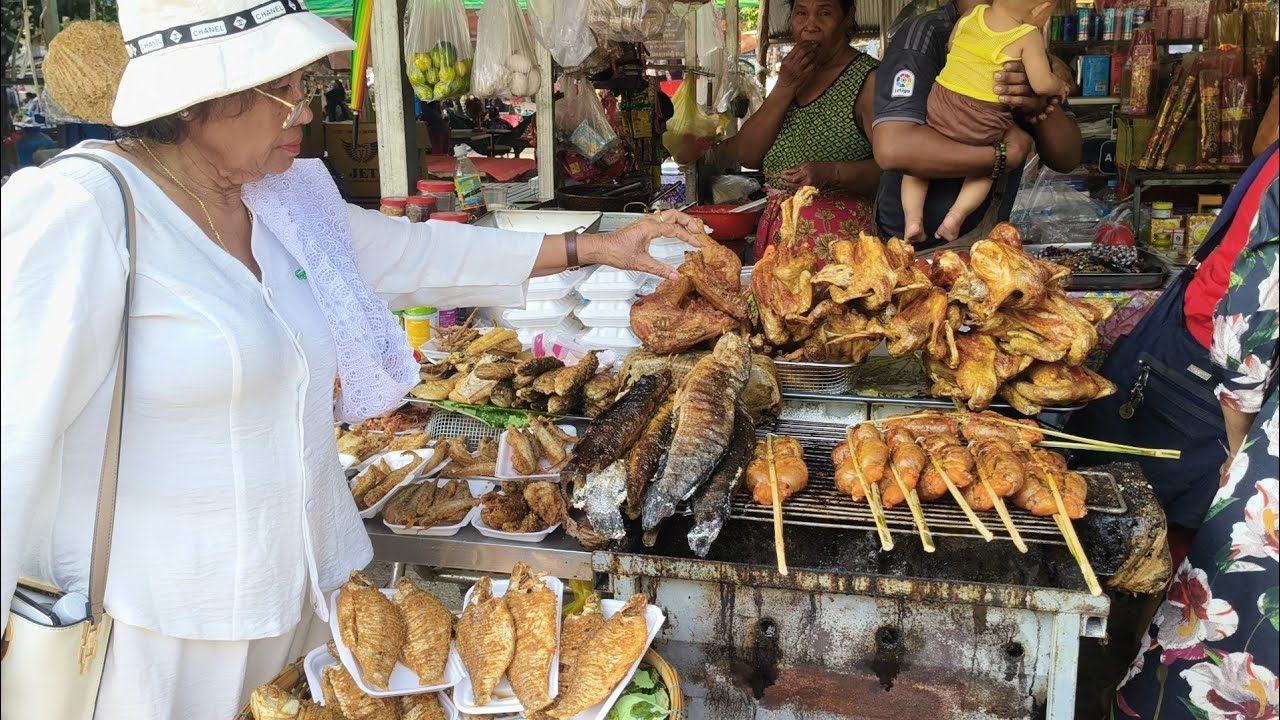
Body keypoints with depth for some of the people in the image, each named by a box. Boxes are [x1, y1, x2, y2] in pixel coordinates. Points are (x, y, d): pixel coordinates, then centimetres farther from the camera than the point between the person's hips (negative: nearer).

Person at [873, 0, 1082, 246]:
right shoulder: (925, 34, -13)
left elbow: (1068, 159, 3)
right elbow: (892, 148, -28)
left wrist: (1041, 105, -19)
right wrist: (1006, 158, -20)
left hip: (989, 239, 5)